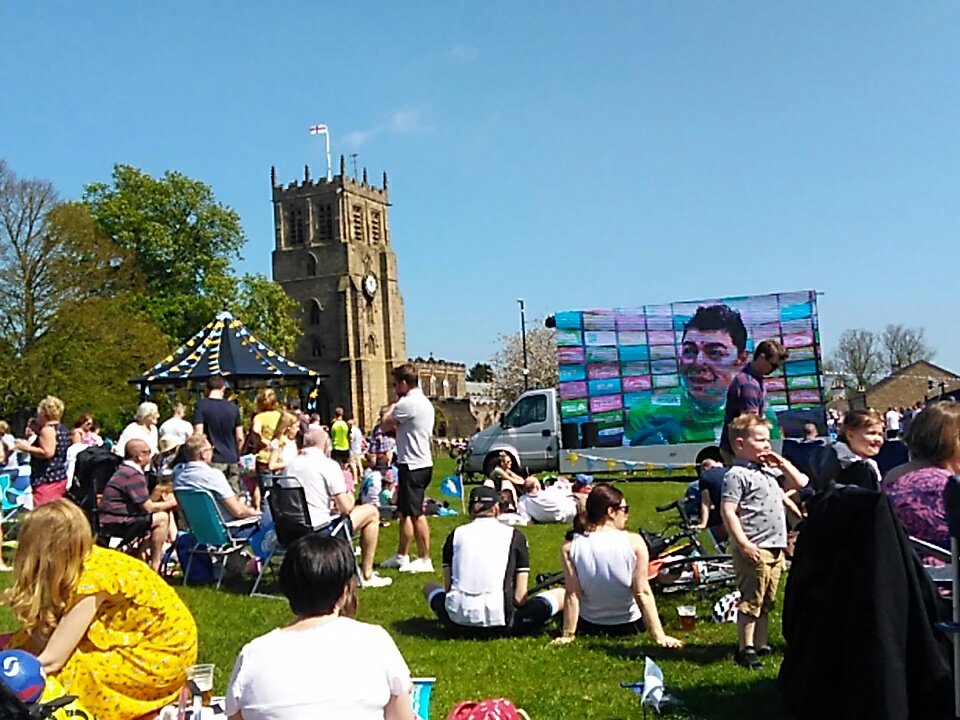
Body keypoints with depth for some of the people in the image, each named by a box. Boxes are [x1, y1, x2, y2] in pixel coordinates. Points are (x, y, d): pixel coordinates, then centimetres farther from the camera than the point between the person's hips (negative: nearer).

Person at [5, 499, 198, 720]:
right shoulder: (82, 562, -3)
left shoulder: (91, 578, -27)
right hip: (146, 640, 9)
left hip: (163, 657, -9)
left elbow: (50, 661, -23)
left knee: (62, 673, -15)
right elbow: (44, 638, -2)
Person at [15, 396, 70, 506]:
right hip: (60, 477, 10)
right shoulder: (62, 430, 17)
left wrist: (27, 448, -11)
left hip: (47, 480, -10)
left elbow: (47, 452, -22)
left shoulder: (47, 429, -13)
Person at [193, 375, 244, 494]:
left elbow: (198, 434, -12)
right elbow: (240, 438, 6)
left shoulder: (201, 405, -5)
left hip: (214, 460, -3)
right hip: (232, 460, 3)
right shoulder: (233, 407, 5)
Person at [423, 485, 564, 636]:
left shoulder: (456, 534, 14)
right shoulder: (514, 535, 7)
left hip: (458, 623, 2)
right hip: (499, 625, -2)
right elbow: (520, 595, 4)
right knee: (562, 594, 12)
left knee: (429, 587, 33)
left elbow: (448, 586, 14)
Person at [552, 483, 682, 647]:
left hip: (589, 627, 0)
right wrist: (659, 636, -15)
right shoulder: (634, 542, -18)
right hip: (630, 626, 0)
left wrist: (567, 635, -9)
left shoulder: (570, 548, -15)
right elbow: (643, 593, -19)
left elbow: (572, 595, -16)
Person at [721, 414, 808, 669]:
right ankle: (745, 648, 4)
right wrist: (743, 543, -21)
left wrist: (782, 462, 10)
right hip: (754, 549, -9)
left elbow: (799, 483, 24)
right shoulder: (737, 475, -11)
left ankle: (760, 643, 25)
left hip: (776, 547, 9)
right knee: (750, 600, -4)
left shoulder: (770, 470, 16)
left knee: (766, 600, 16)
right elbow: (727, 511, -17)